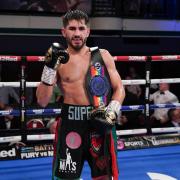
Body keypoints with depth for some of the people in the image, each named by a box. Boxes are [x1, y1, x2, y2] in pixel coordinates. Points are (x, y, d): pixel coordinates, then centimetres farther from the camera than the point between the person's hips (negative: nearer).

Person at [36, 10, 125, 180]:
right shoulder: (58, 60, 3)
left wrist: (111, 111, -9)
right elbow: (42, 101, -3)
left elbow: (119, 89, 9)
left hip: (100, 123, 1)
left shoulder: (103, 56, 7)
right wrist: (50, 67, -12)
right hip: (70, 124, -1)